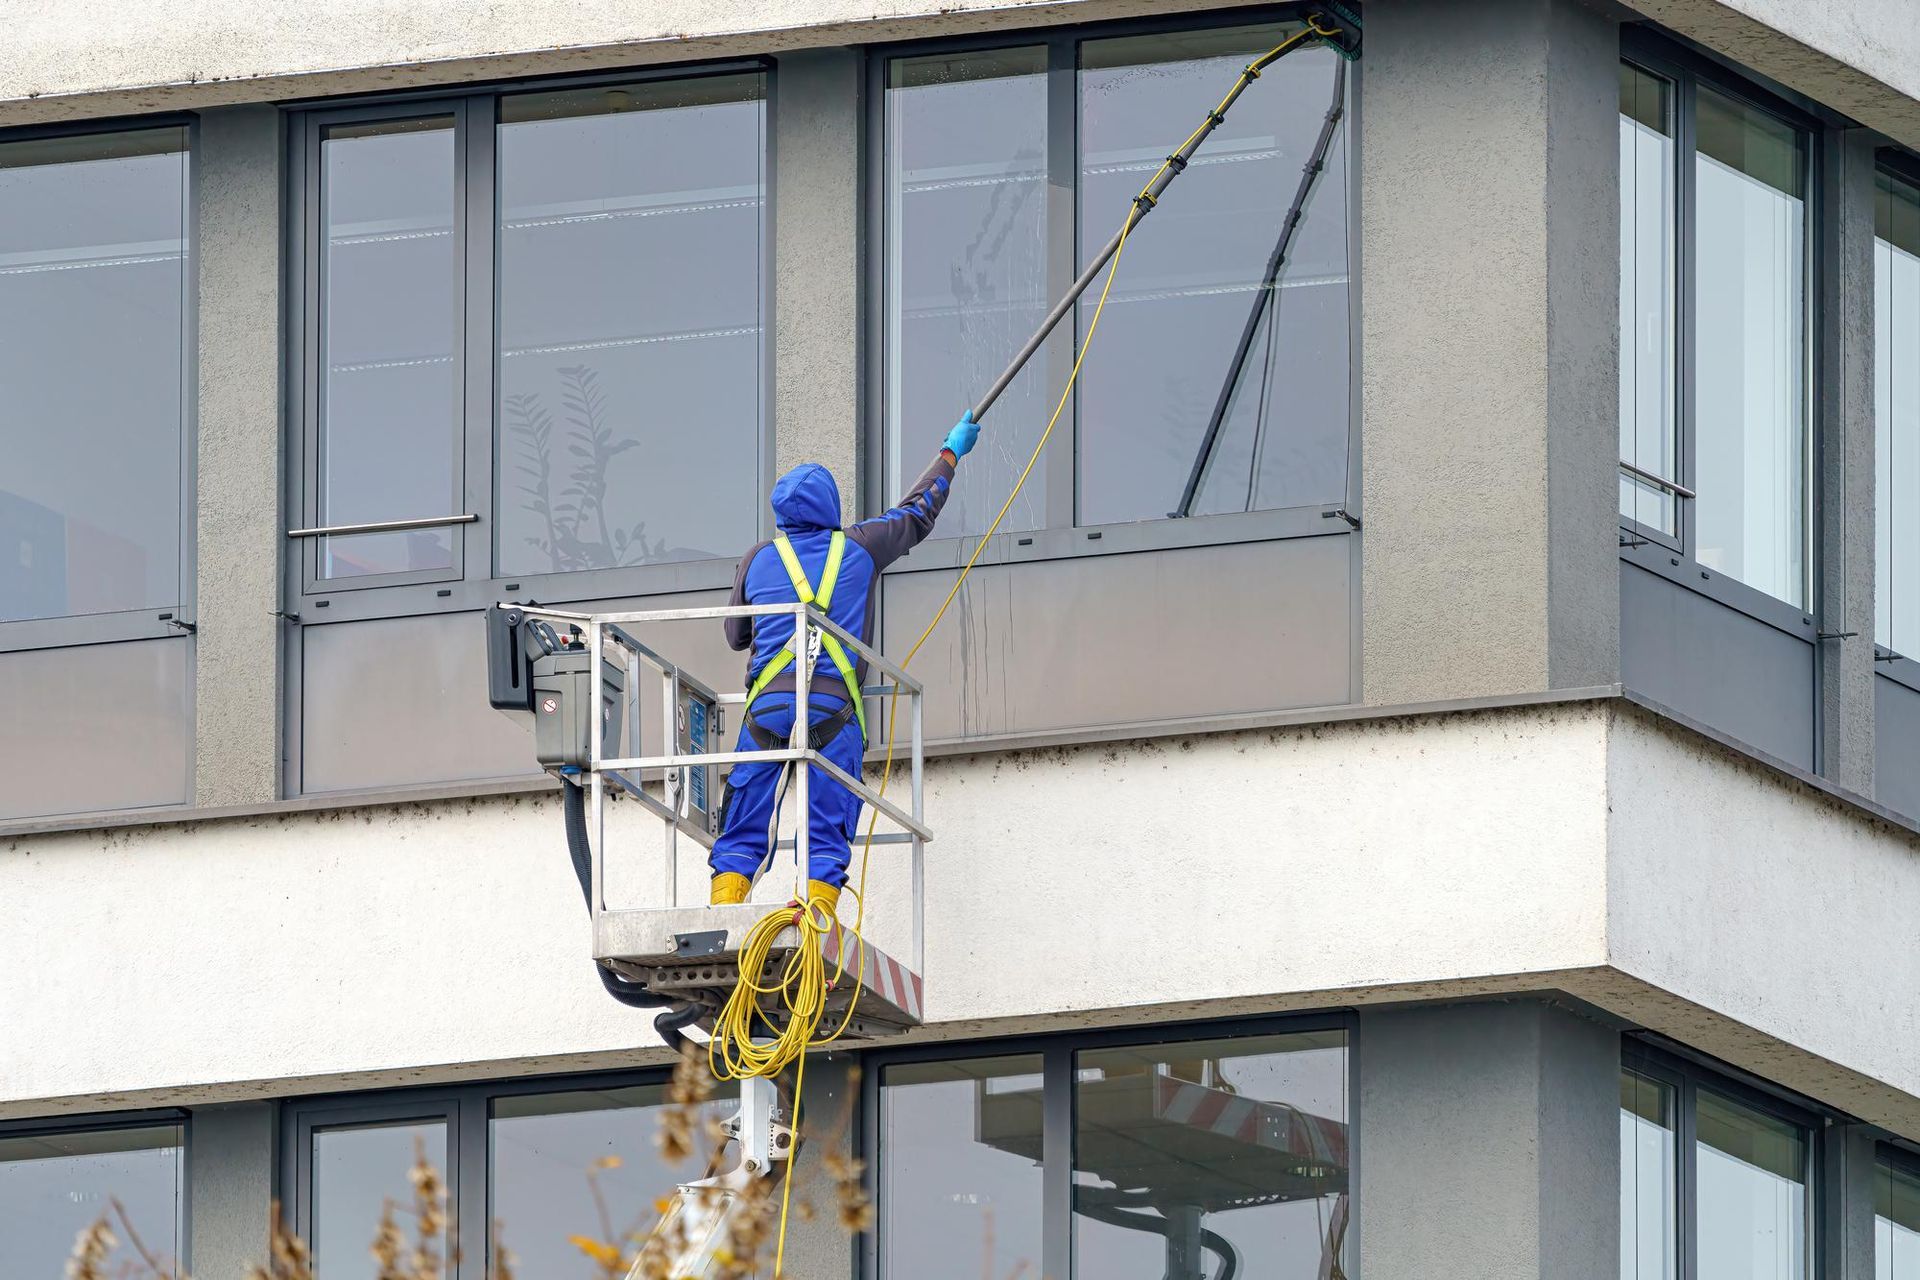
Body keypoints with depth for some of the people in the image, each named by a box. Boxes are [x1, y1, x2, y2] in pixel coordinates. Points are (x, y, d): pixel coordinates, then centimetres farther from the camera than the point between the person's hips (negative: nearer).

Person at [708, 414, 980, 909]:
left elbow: (736, 634, 25)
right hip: (833, 708, -1)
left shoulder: (759, 558, 12)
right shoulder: (859, 548, 9)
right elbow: (917, 514, 27)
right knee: (825, 836, -2)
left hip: (767, 704, 1)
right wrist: (950, 454, 44)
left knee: (743, 834, 2)